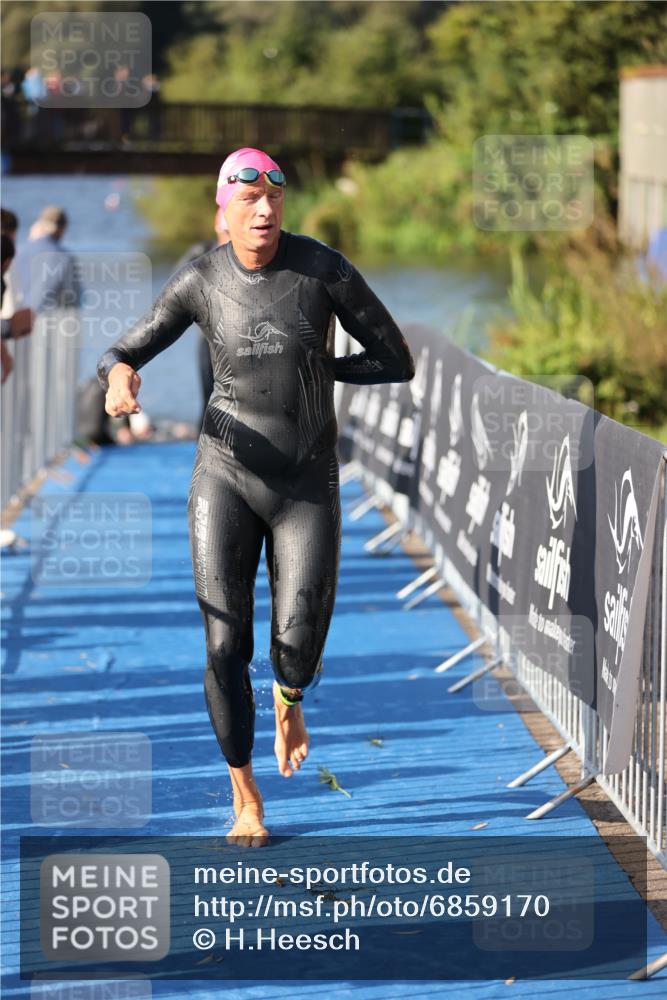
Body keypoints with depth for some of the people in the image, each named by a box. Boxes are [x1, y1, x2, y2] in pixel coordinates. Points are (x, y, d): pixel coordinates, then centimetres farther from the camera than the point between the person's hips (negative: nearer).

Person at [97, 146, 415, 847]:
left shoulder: (324, 269, -9)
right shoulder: (199, 283, -4)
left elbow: (397, 363, -4)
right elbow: (120, 355, 3)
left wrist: (312, 365, -5)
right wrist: (118, 376, -21)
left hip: (308, 485, -1)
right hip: (225, 476, 1)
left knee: (300, 638, -16)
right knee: (226, 647, -5)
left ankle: (288, 702, 25)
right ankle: (246, 802, 15)